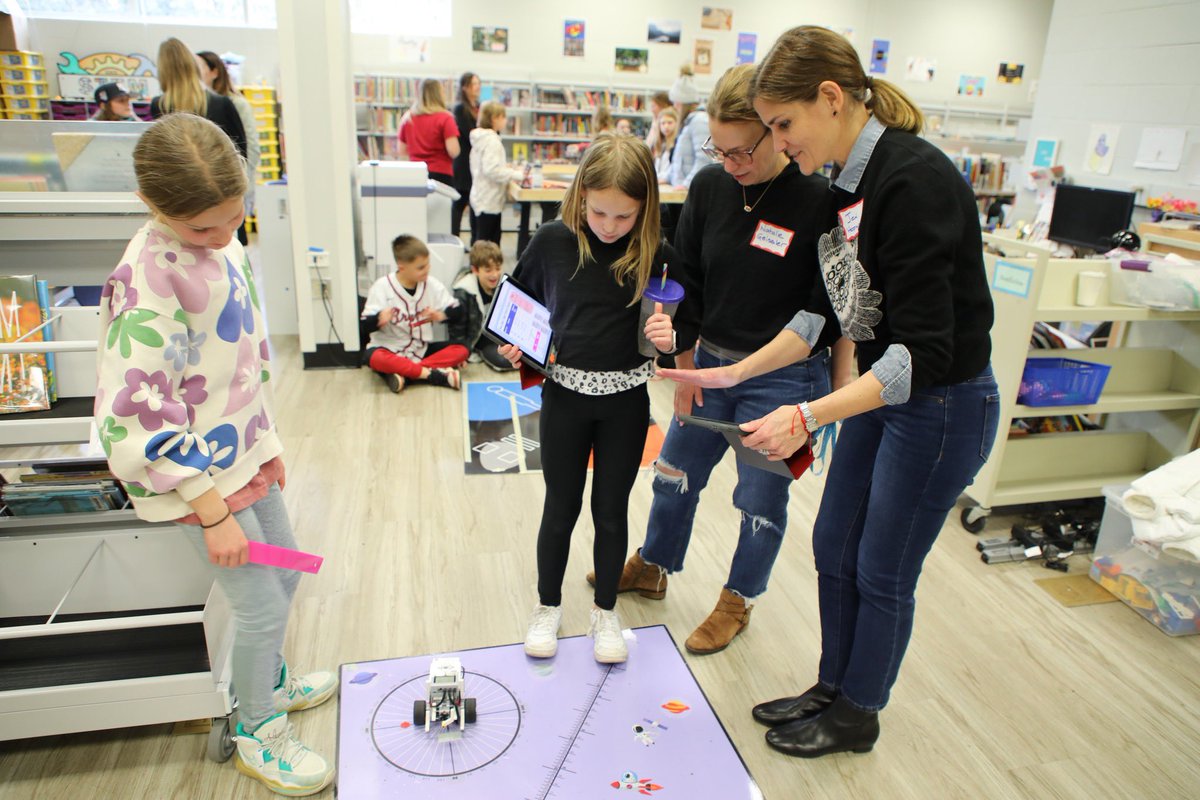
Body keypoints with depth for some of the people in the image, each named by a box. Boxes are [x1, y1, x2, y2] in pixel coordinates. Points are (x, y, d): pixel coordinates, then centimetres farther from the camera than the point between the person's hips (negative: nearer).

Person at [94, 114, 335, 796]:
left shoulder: (220, 244, -1)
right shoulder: (148, 278, -26)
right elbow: (133, 421, -26)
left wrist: (268, 442, 15)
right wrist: (212, 511, -21)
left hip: (242, 452, 8)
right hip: (198, 474, -8)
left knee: (285, 575, 22)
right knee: (263, 607, 5)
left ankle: (273, 681, 50)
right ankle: (259, 734, 32)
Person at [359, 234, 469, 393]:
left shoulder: (432, 284, -4)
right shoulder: (382, 287, -12)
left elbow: (456, 311, 1)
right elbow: (364, 326, -15)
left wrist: (441, 315, -23)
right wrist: (379, 319, -39)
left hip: (421, 349, 4)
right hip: (390, 350, -4)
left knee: (462, 350, -18)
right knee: (375, 358, -37)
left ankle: (402, 373, -27)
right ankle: (433, 374, -33)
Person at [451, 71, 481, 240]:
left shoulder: (478, 107, 14)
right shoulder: (460, 108, -8)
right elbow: (471, 136, -15)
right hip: (464, 164, -7)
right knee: (460, 203, -2)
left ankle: (476, 241, 15)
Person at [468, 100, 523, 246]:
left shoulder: (480, 137, 13)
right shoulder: (491, 140, -17)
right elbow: (492, 170, -26)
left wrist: (505, 167, 14)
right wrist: (517, 175, -21)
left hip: (479, 197, 10)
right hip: (489, 201, -10)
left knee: (478, 241, 15)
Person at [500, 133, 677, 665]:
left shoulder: (656, 256, -10)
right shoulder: (553, 241, -8)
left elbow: (676, 325, -3)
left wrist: (668, 338, -25)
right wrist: (514, 342, -9)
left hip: (626, 399, 0)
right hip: (565, 392, 0)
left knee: (611, 509, 13)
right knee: (561, 507, 13)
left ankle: (606, 612, 34)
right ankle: (548, 607, 34)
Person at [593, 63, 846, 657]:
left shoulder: (819, 201, -19)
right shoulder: (710, 186, -4)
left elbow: (833, 306, -12)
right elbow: (687, 281, 3)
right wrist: (686, 364, 4)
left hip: (784, 378, -5)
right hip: (709, 362, 5)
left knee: (760, 498, 10)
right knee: (675, 474, 19)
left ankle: (737, 600, 36)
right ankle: (651, 567, 44)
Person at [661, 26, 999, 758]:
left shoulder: (914, 181, -25)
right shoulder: (844, 184, 3)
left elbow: (924, 352, -28)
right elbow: (830, 314, 10)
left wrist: (808, 416, -35)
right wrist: (737, 373, 7)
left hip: (942, 404, -8)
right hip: (882, 389, 9)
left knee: (882, 574, 9)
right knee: (833, 550, 18)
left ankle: (857, 716, 34)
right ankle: (833, 688, 40)